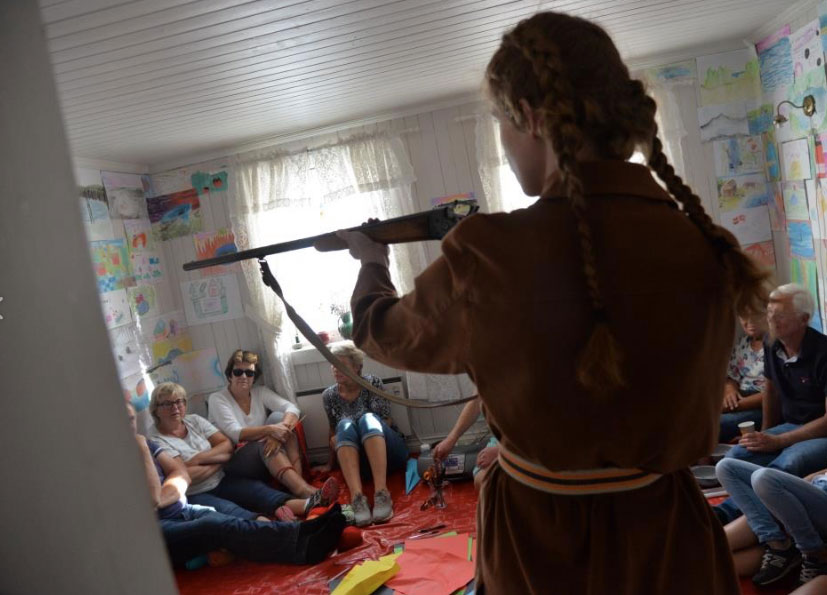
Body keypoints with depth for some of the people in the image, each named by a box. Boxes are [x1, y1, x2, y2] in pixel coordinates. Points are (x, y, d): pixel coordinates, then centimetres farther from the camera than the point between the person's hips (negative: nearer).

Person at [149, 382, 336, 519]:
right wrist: (218, 460, -5)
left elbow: (227, 445, 4)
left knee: (255, 488, -23)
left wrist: (199, 459, -11)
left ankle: (306, 504, -49)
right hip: (193, 496, -6)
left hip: (220, 482, 6)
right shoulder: (155, 439, -7)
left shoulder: (194, 421, 10)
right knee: (225, 508, -35)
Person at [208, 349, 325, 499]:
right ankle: (303, 490, -49)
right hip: (234, 462, -4)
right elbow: (236, 434, -20)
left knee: (278, 417, -21)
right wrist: (270, 429, -34)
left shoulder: (261, 392, 8)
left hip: (266, 457, 5)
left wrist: (280, 429, -31)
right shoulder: (217, 399, -4)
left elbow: (292, 408, -9)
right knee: (266, 443, -34)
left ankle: (297, 481, -33)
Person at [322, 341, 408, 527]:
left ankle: (382, 492, -47)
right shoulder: (329, 395, 7)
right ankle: (356, 497, -50)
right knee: (345, 424, -29)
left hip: (389, 452, -1)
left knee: (367, 418, -31)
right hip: (359, 459, 2)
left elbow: (385, 422, -8)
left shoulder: (372, 383, -2)